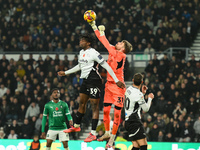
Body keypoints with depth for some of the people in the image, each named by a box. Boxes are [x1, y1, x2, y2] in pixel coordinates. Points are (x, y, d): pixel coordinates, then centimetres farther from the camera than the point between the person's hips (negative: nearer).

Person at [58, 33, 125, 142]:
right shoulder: (82, 52, 12)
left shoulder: (93, 53, -16)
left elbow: (106, 66, -15)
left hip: (94, 81, -9)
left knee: (95, 106, -7)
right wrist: (66, 73, 37)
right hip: (85, 80, 9)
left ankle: (93, 134, -7)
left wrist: (116, 81, -17)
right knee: (81, 103, 20)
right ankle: (76, 126, 37)